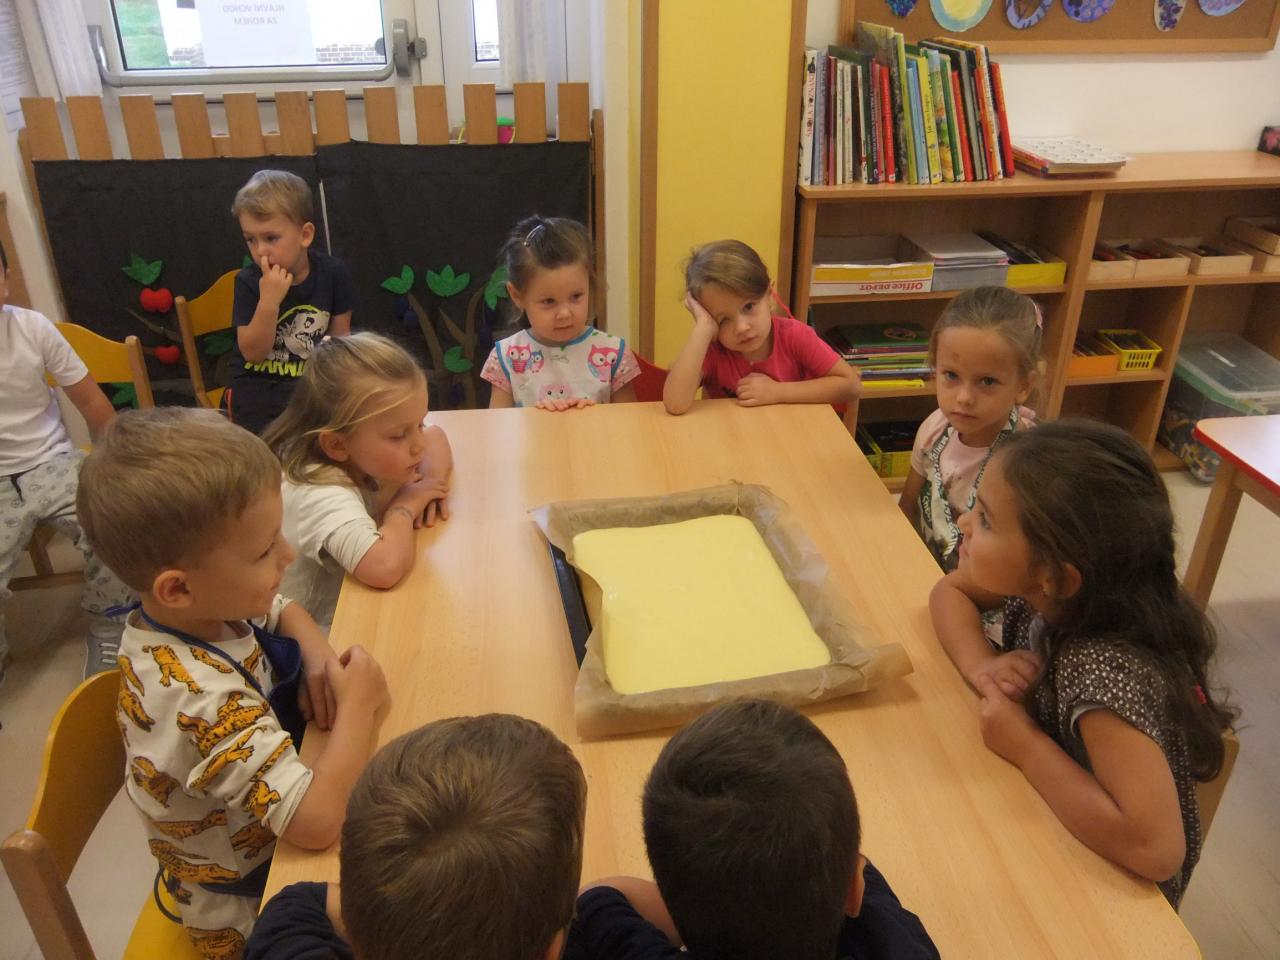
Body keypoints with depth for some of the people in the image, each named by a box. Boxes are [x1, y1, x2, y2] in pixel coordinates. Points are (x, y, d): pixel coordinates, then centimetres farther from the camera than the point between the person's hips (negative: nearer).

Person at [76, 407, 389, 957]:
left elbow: (283, 612, 8)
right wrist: (358, 704, -29)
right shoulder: (199, 698, -38)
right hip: (250, 909, -7)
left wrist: (317, 655, -13)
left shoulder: (204, 609, -14)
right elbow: (316, 821, -43)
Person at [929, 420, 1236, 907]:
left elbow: (1157, 849, -43)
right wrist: (980, 666, -21)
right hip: (1042, 828, 5)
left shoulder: (1106, 671, -37)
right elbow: (949, 590, -1)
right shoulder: (1042, 589, -18)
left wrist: (1026, 743, -32)